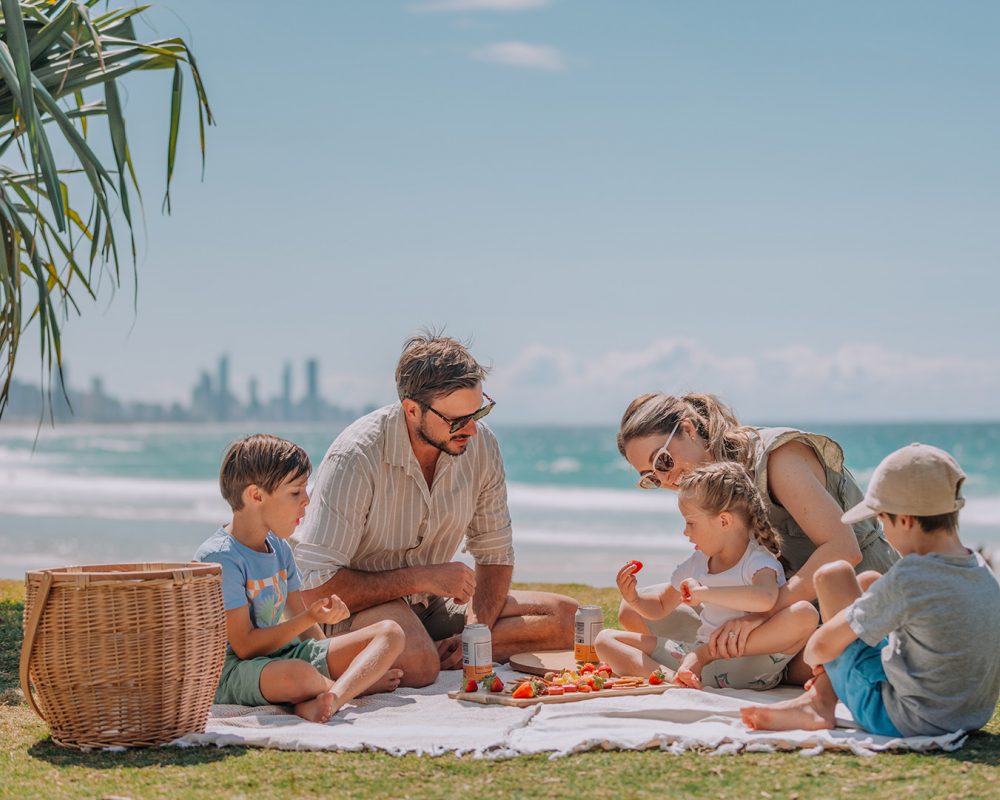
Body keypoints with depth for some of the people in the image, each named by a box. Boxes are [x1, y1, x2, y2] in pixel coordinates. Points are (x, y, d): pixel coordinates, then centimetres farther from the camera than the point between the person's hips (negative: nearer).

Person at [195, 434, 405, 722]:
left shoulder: (279, 548, 12)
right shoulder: (220, 558, -17)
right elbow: (245, 646, -19)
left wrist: (330, 661, 3)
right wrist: (310, 618, -23)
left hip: (286, 652, 9)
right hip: (234, 670, -9)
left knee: (390, 632, -1)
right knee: (298, 676, -42)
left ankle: (332, 697, -27)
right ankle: (360, 680, -7)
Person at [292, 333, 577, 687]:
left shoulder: (480, 444, -6)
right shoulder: (355, 458, -23)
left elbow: (495, 555, 5)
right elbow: (315, 585, -23)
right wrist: (421, 578, -23)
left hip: (430, 606, 7)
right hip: (357, 607, -7)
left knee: (565, 617, -11)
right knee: (417, 661, -41)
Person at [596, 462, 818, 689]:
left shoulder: (759, 562, -9)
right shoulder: (697, 564, 12)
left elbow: (765, 599, -35)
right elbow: (660, 607, 27)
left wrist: (704, 593, -28)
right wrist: (634, 599, 4)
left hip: (750, 668, -6)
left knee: (805, 614, -34)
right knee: (606, 639, -1)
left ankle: (703, 655, -27)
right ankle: (670, 677, -32)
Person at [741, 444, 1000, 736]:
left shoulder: (906, 580, -23)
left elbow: (824, 646, -16)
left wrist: (811, 654, 9)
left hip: (900, 720, -8)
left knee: (833, 575, 2)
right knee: (867, 582, 19)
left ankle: (819, 704, 14)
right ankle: (817, 700, 13)